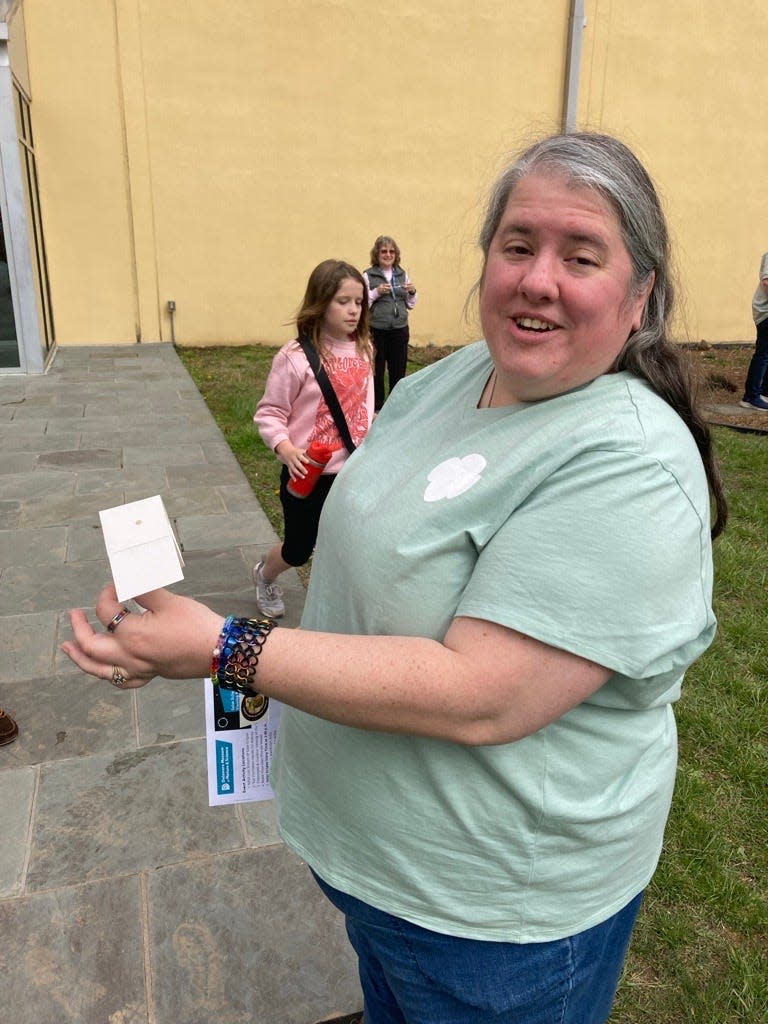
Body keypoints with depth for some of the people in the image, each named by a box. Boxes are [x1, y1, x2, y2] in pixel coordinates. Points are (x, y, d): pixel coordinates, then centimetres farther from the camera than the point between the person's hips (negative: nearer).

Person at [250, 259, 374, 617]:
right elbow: (269, 413, -12)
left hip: (353, 472, 4)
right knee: (298, 549, 16)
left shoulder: (362, 350, 0)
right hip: (308, 475, -4)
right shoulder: (296, 356, -16)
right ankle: (264, 577, 50)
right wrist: (287, 450, -27)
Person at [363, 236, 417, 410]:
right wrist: (376, 292, -18)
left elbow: (410, 305, 16)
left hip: (399, 330, 4)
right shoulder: (368, 275, -3)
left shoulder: (402, 274, 10)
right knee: (376, 370, 3)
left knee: (399, 370, 9)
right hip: (376, 331, -3)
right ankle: (377, 407, 17)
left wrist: (412, 292, -4)